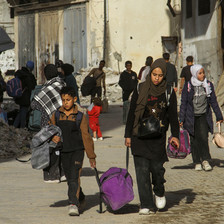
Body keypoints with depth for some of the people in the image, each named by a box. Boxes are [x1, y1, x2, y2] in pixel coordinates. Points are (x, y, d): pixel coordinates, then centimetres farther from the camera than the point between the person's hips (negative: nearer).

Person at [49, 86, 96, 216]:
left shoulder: (80, 117, -4)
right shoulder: (56, 115, 4)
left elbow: (86, 136, 0)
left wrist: (91, 157, 3)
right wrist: (53, 137, -14)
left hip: (77, 151, -4)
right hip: (63, 152, 4)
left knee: (75, 177, -16)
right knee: (69, 178, 11)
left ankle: (74, 204, -23)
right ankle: (79, 197, 31)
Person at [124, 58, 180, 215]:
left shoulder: (169, 92, 3)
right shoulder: (140, 90, 3)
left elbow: (173, 115, 6)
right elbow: (132, 113, 7)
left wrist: (175, 135, -5)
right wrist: (128, 135, 5)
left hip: (158, 136, 0)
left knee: (157, 167, -4)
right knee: (142, 170, -5)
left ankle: (159, 193, 28)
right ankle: (146, 205, -1)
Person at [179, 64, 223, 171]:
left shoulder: (209, 85, 3)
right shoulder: (188, 86, -4)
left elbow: (213, 101, 11)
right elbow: (183, 103, -1)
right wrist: (181, 119, -4)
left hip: (204, 116, 1)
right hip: (191, 117, -1)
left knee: (203, 137, -15)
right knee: (194, 140, 1)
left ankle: (205, 160, -10)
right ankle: (197, 162, 10)